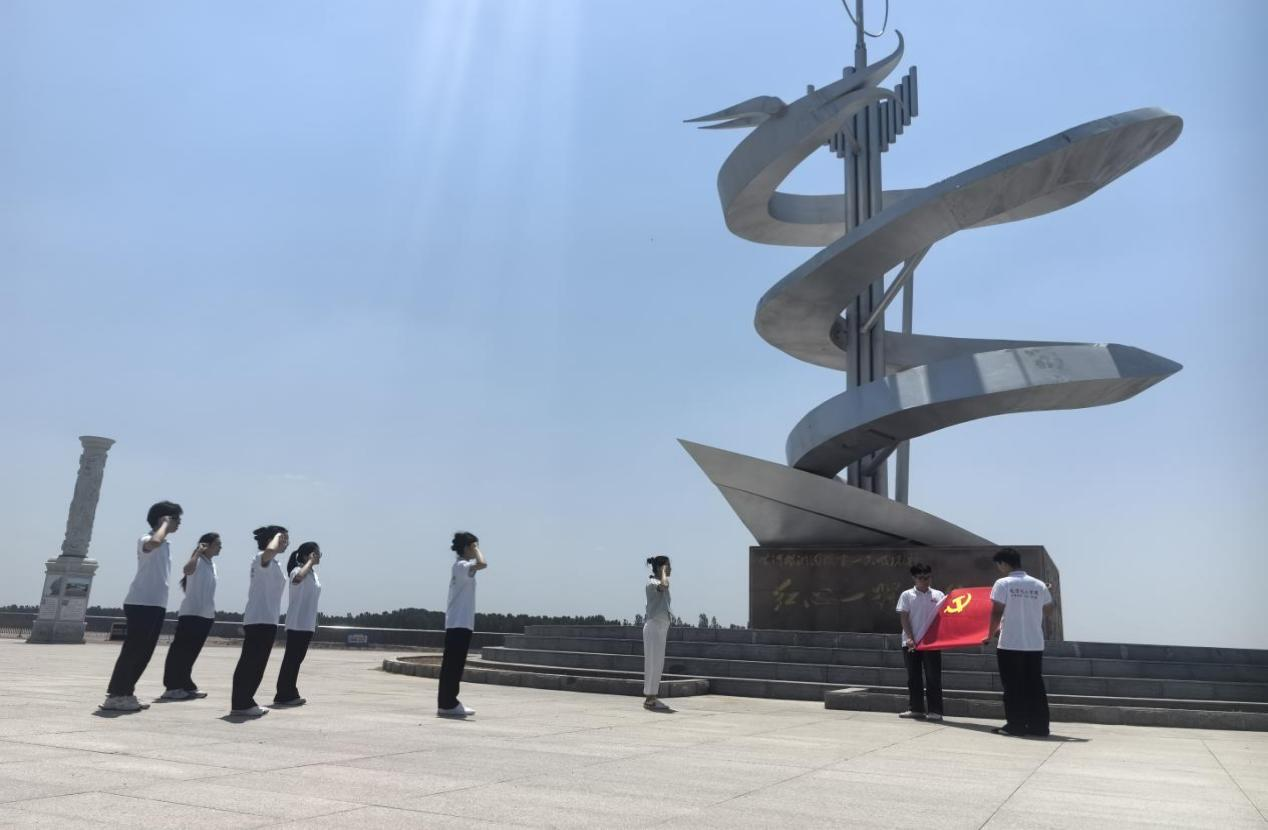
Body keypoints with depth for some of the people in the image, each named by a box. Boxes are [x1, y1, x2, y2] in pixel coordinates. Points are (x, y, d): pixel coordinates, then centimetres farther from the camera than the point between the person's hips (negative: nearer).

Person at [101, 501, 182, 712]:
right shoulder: (145, 540, -9)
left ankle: (125, 694, 18)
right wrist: (165, 524, -20)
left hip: (157, 605, 9)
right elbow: (154, 542, -37)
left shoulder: (165, 545, 18)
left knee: (143, 653, 11)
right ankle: (114, 696, 0)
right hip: (141, 604, -9)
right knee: (132, 651, -6)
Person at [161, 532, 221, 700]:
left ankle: (185, 686, 18)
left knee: (191, 652, 13)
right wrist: (198, 552, -24)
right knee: (180, 650, -4)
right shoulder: (198, 561, -10)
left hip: (206, 615, 9)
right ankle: (172, 687, -2)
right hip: (191, 613, -9)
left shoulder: (212, 563, 16)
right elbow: (187, 569, -35)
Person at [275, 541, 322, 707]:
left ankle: (290, 694, 19)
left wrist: (315, 622, 20)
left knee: (297, 659, 13)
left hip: (307, 625, 9)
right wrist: (310, 562, -27)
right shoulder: (298, 570, -12)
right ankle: (282, 696, 1)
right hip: (297, 624, -9)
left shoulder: (313, 573, 15)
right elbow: (297, 579, -40)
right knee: (291, 659, -5)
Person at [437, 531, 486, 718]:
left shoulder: (460, 566, 18)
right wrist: (476, 549, -15)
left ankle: (446, 703, 15)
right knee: (454, 664, -6)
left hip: (456, 623, 10)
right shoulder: (462, 566, -13)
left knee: (452, 664, 11)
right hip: (460, 623, -10)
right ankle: (449, 704, -2)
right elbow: (482, 564, -32)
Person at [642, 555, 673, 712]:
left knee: (658, 664, 11)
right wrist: (663, 572, -18)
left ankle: (652, 698, 16)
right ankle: (649, 699, -2)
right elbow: (664, 585, -34)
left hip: (661, 628, 10)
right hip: (654, 627, -10)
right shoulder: (651, 583, -12)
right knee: (652, 663, -6)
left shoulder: (658, 584, 17)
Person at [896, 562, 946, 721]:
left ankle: (935, 710, 4)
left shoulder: (938, 595, 6)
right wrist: (909, 638, -12)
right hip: (911, 642, 0)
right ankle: (916, 708, 15)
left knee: (933, 677, -1)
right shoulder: (907, 595, 3)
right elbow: (904, 618, -2)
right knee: (913, 677, 7)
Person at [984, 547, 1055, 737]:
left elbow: (996, 612, -9)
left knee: (1013, 686, 2)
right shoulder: (1039, 585, 5)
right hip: (1035, 644, 5)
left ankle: (1015, 725, 4)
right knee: (1035, 685, 11)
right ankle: (1039, 725, 14)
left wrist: (990, 634, 4)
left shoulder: (1003, 583, -8)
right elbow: (1048, 610, 15)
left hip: (1010, 644, -4)